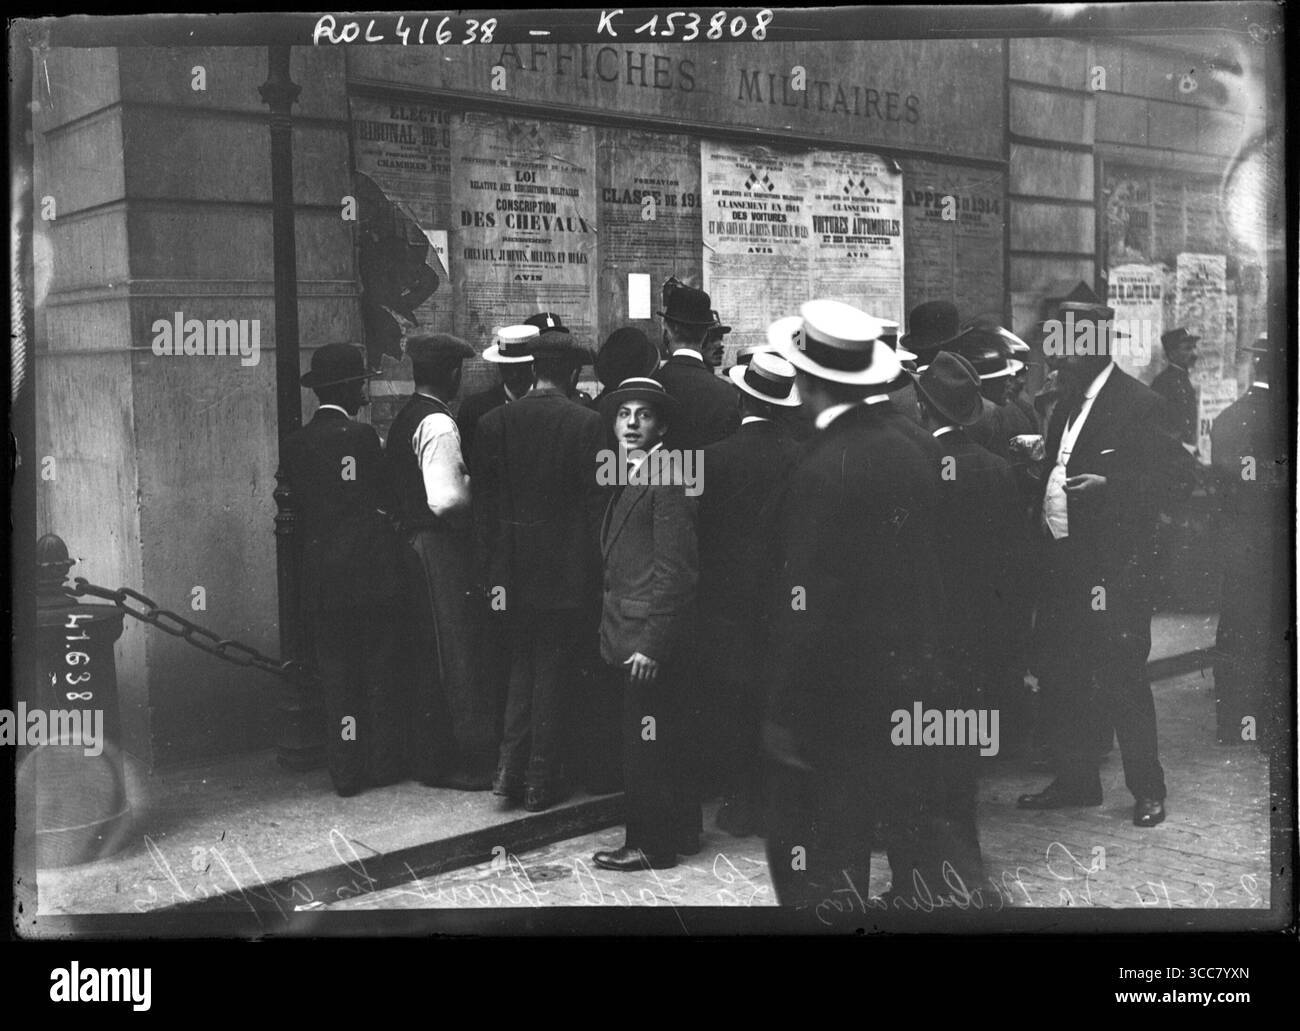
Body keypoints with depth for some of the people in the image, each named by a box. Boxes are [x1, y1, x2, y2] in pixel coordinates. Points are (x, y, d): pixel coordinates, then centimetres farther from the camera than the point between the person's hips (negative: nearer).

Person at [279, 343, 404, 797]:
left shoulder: (295, 443, 5)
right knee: (379, 671, 8)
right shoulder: (361, 436, -11)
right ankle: (382, 764, 15)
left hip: (319, 577, 4)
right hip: (369, 573, -4)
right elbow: (385, 500, -7)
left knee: (335, 674, 9)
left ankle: (346, 770, 12)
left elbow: (296, 504, 11)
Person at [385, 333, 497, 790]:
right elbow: (446, 500, -26)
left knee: (426, 655, 15)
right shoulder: (439, 425, -17)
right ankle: (459, 763, 5)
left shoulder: (405, 418, 12)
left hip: (413, 542, 9)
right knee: (455, 655, -2)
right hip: (440, 547, -9)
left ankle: (429, 756, 23)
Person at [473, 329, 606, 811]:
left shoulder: (494, 422, -1)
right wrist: (594, 568, 0)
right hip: (565, 572, -3)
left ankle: (510, 767, 13)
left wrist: (495, 567, 6)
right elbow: (595, 501, -9)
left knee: (523, 663, 18)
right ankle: (542, 781, 13)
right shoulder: (585, 423, -10)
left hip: (513, 571, 3)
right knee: (552, 668, 7)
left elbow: (483, 501, 1)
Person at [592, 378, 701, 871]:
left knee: (647, 744, -1)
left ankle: (650, 844, 10)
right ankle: (681, 831, 29)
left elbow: (673, 568, -19)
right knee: (667, 742, 18)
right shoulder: (630, 477, 16)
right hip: (629, 635, 10)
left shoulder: (666, 477, -14)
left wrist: (651, 644, -21)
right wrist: (614, 634, 14)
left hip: (648, 640, -10)